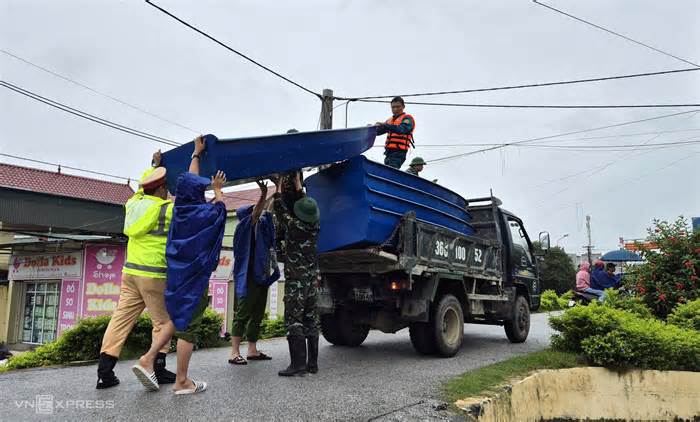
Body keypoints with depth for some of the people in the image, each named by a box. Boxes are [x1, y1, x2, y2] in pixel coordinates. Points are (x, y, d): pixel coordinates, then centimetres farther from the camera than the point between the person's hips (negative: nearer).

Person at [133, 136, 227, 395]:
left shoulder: (180, 207, 4)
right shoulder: (206, 213, -11)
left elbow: (190, 180, 20)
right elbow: (221, 207, 13)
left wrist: (197, 153, 32)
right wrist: (218, 189, 31)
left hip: (176, 273, 7)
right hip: (196, 276, -7)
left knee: (178, 318, 22)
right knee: (189, 326, 0)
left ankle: (148, 360, 13)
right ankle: (182, 382, 8)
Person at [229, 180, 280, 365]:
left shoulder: (261, 225, 13)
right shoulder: (244, 228, -9)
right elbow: (256, 214, -26)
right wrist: (263, 194, -34)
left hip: (262, 277, 8)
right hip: (248, 278, -8)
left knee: (257, 315, 12)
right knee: (242, 315, -6)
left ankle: (252, 350, 21)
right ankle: (234, 353, -1)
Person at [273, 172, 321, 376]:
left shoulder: (293, 225, -11)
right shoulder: (314, 226, 4)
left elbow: (280, 209, 4)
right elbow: (304, 202, 20)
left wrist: (278, 187, 17)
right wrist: (297, 185, 29)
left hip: (295, 281, -6)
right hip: (312, 280, 6)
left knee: (294, 321, -5)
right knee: (311, 321, 8)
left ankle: (298, 364, -7)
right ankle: (312, 363, 13)